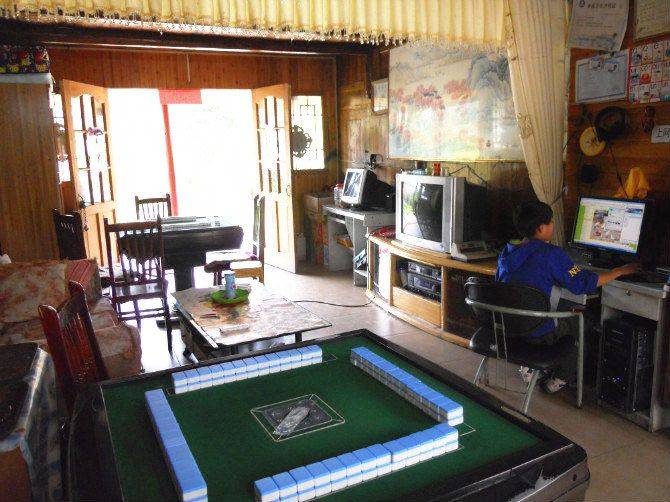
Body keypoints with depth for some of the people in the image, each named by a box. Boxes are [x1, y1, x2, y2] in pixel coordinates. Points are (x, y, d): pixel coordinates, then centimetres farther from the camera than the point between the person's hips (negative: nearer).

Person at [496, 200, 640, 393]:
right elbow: (583, 282, -17)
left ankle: (529, 367, 31)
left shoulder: (506, 252, 0)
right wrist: (621, 270, -4)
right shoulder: (551, 254, -20)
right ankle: (557, 380, 25)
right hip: (538, 334, -7)